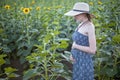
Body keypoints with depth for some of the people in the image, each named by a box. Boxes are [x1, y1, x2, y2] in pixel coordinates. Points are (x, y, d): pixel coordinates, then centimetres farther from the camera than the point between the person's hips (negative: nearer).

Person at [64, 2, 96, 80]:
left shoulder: (90, 27, -19)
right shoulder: (81, 25, 9)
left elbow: (93, 50, -22)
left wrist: (75, 46, -11)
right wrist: (72, 55, 0)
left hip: (84, 64, -9)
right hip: (78, 63, 9)